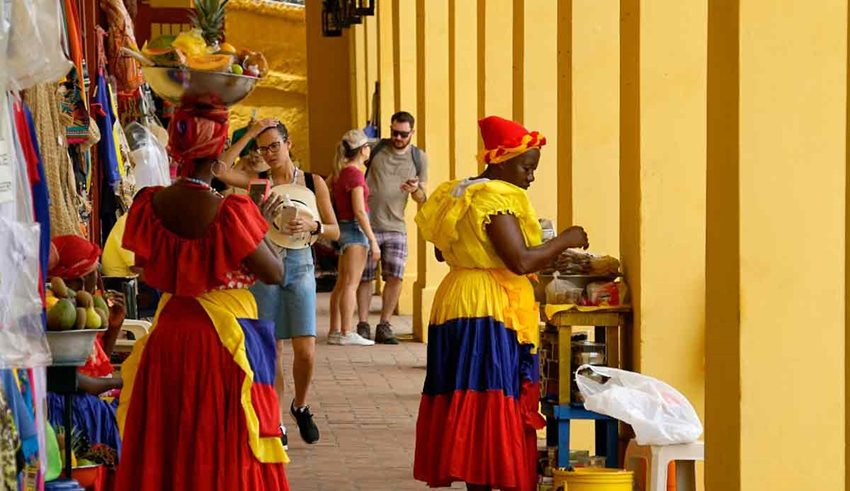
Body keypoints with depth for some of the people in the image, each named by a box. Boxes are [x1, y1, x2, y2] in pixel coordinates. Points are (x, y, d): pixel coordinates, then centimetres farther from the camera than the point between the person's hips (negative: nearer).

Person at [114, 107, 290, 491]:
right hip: (225, 336, -5)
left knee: (166, 446, 15)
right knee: (224, 446, 6)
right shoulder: (232, 213, -20)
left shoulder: (150, 204, -5)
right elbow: (274, 274, -14)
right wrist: (261, 223, 0)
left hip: (168, 333, 5)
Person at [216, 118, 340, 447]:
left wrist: (312, 225, -16)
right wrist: (248, 135, -11)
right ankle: (275, 422, 12)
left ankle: (301, 406, 20)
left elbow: (335, 231, 5)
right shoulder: (258, 181, 4)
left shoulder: (313, 183, 5)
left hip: (300, 265, 0)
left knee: (305, 351, -7)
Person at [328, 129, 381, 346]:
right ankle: (346, 333, -8)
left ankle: (335, 331, 14)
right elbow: (359, 211, -19)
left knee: (341, 284, 11)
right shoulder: (355, 174, -16)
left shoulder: (341, 171, 10)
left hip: (344, 227, 9)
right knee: (351, 284, -8)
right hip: (355, 228, -9)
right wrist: (373, 240, -17)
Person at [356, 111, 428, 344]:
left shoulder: (419, 158, 7)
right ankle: (363, 325, 11)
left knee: (395, 277, -7)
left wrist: (416, 190, -12)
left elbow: (422, 199, 11)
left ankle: (384, 326, 4)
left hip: (395, 227, 2)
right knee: (365, 277, 2)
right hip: (367, 224, -2)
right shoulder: (375, 148, 0)